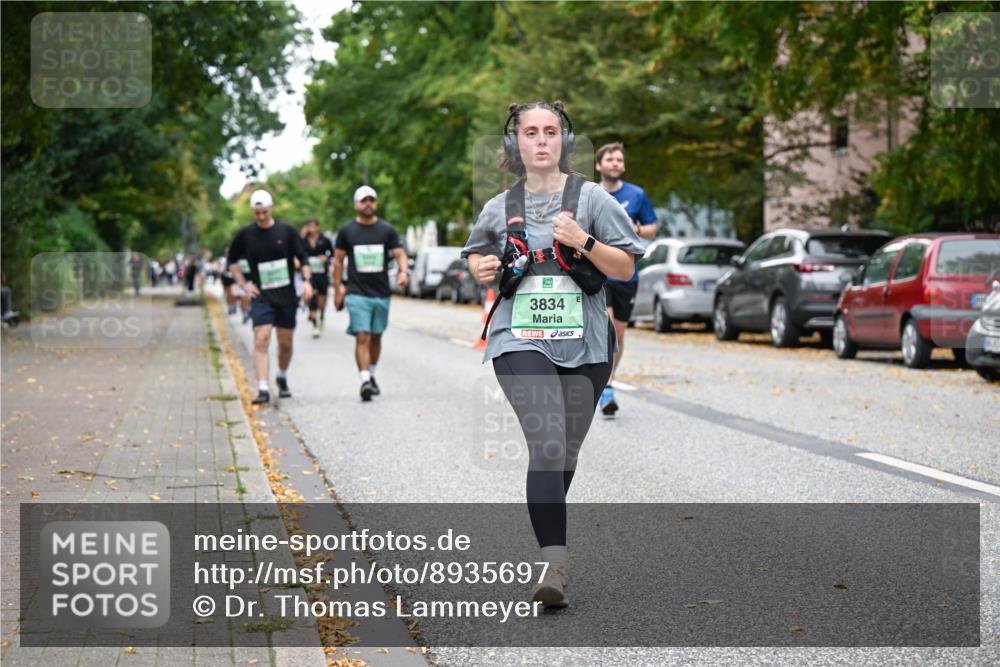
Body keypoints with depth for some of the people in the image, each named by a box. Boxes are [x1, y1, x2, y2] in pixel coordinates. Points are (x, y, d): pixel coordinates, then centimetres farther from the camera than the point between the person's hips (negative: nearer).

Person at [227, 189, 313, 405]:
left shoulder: (286, 231, -1)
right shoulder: (245, 235, -1)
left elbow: (303, 257, 6)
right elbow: (232, 260, 13)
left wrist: (306, 281, -9)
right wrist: (243, 284, 4)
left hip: (287, 297, 1)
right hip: (261, 297, -1)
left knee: (285, 343, 9)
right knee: (261, 340, -15)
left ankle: (282, 379, 35)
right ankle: (263, 390, -18)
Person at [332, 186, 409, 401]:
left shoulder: (386, 230, 4)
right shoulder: (347, 231, 2)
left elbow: (400, 253, -1)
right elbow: (338, 260, 8)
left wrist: (403, 271, -22)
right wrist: (338, 288, 5)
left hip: (381, 293, 2)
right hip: (357, 293, -2)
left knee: (376, 337, 13)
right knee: (362, 337, -14)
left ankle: (371, 376, 31)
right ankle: (365, 381, -21)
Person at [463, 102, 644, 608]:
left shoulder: (591, 198, 3)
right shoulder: (500, 208, 8)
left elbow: (625, 268, 1)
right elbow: (474, 253, 26)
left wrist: (584, 242, -15)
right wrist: (481, 267, 3)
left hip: (583, 343, 1)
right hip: (521, 341, -1)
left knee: (566, 453, 11)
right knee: (547, 447, -17)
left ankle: (547, 529, 36)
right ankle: (555, 564, -20)